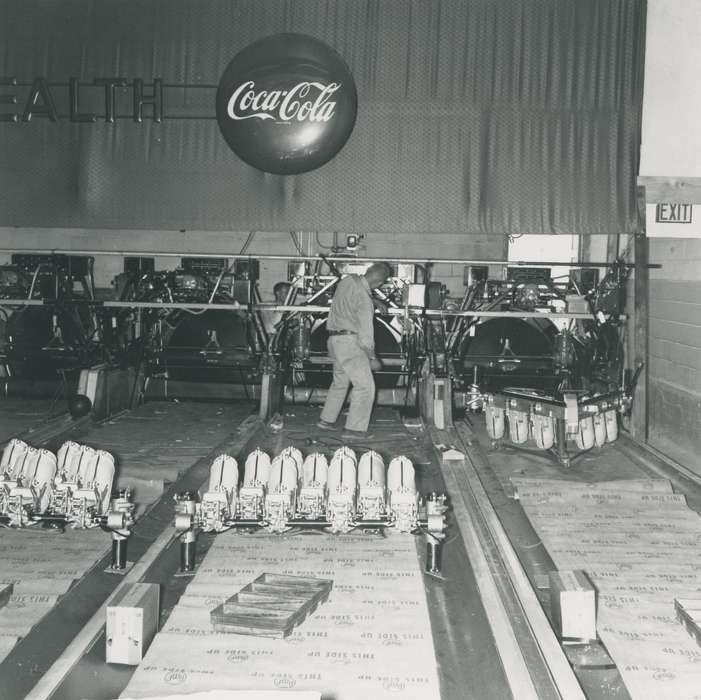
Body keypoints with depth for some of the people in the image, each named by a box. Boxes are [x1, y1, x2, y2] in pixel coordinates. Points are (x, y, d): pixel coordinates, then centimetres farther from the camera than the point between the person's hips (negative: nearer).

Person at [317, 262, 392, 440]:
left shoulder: (347, 280, 1)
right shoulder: (364, 299, -21)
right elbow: (365, 334, -19)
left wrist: (375, 305, 30)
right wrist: (372, 358, -6)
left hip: (334, 339, 9)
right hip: (350, 341, -9)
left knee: (340, 381, 23)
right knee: (365, 385, -5)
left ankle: (327, 419, 30)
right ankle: (354, 429, -8)